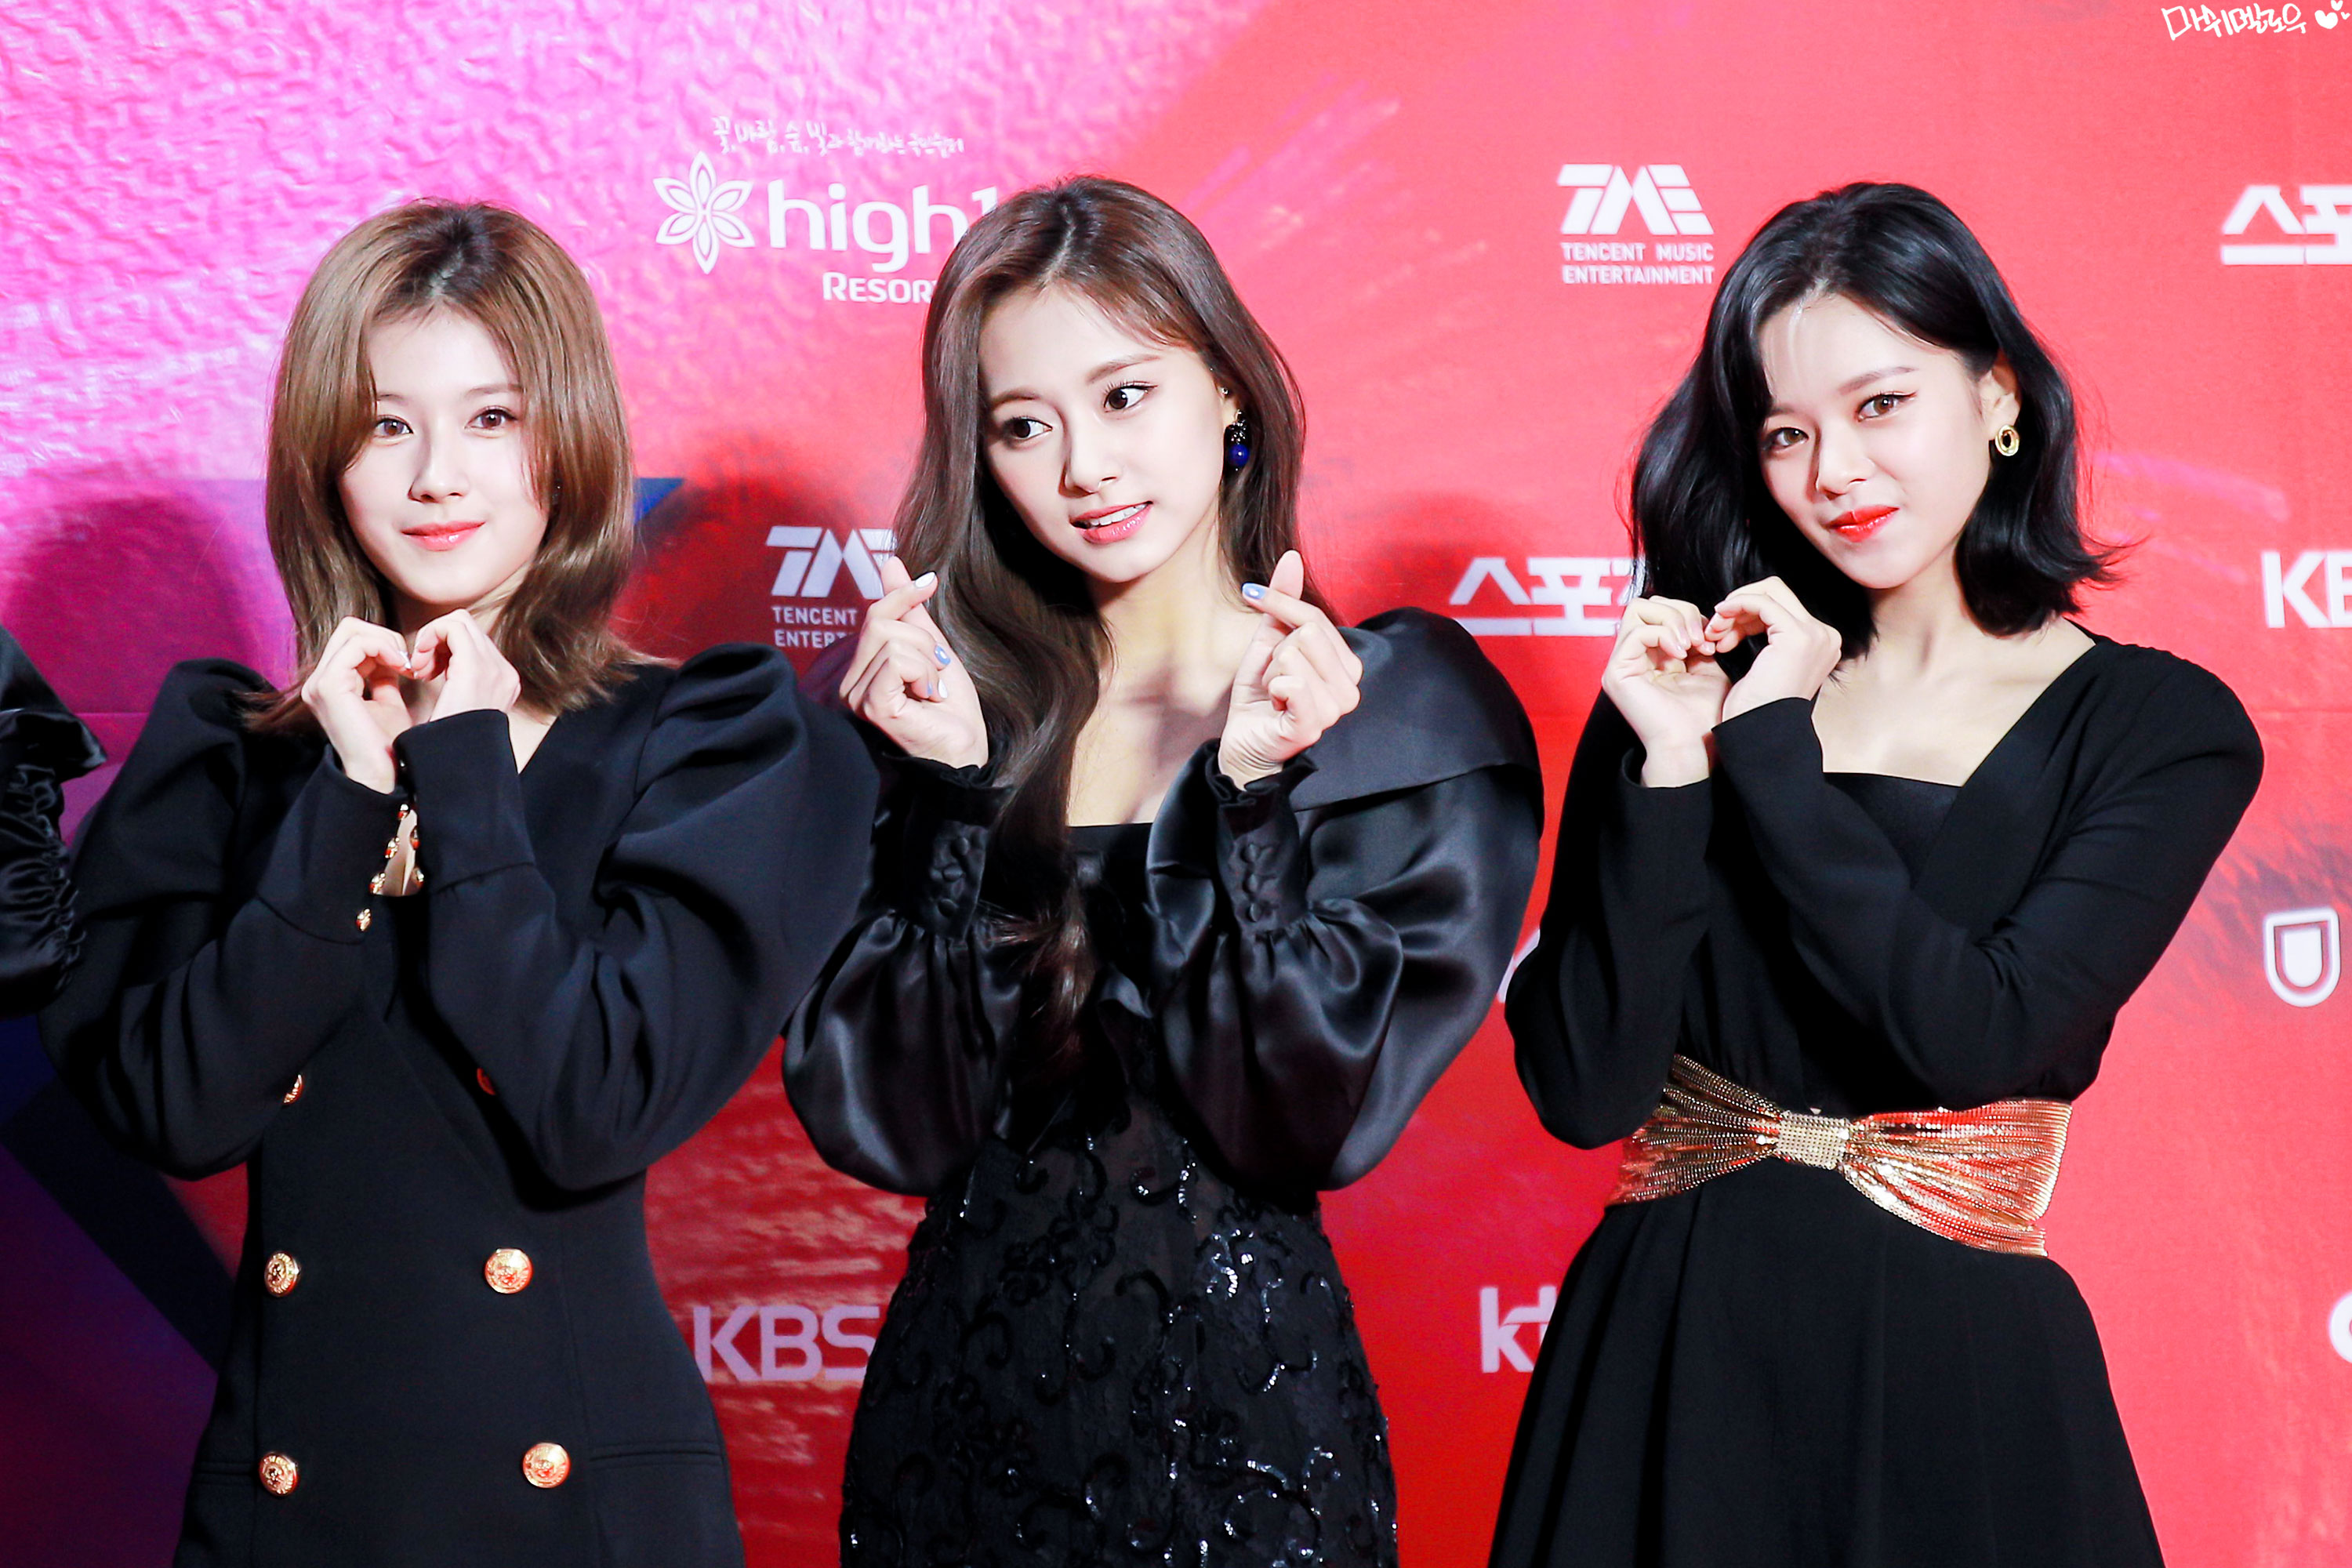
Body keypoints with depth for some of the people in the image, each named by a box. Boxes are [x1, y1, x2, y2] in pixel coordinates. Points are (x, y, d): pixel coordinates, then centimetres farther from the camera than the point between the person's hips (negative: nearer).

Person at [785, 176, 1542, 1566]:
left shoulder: (1408, 709, -5)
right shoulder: (922, 687, 0)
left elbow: (1316, 1122, -12)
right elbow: (887, 1127, -8)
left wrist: (1249, 796, -21)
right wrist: (953, 797, -17)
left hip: (1243, 1409, -2)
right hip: (960, 1403, 2)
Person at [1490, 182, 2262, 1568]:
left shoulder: (2162, 728, -3)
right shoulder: (1694, 691, 1)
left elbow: (1977, 1037, -17)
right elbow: (1584, 1091, -6)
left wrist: (1768, 751, -12)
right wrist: (1672, 771, -14)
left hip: (1956, 1385, -2)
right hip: (1667, 1363, 2)